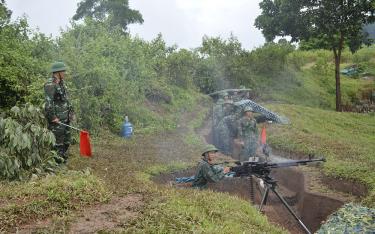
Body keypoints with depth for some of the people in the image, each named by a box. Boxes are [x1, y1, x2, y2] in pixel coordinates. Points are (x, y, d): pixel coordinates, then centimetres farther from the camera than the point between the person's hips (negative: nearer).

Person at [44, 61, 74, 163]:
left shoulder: (61, 83, 13)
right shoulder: (50, 85, -15)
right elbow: (48, 102, -21)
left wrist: (71, 111, 16)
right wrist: (53, 117, -22)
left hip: (65, 118, 9)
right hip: (56, 118, -9)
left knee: (66, 141, 15)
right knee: (58, 142, -3)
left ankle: (63, 158, 27)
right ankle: (57, 161, 6)